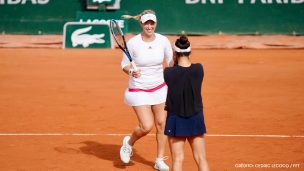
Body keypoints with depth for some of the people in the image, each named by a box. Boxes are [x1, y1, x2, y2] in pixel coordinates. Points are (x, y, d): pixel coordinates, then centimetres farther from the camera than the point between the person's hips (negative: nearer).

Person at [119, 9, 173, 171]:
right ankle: (129, 142, 22)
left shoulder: (163, 41, -7)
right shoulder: (132, 43, -15)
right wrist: (131, 71, -26)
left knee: (161, 124, 4)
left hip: (159, 88, 3)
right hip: (139, 90, -3)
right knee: (146, 126, -11)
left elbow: (171, 62, 6)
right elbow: (124, 64, -5)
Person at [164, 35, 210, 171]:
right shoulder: (199, 69, -6)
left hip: (176, 120, -2)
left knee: (177, 160, 5)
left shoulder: (168, 73, -14)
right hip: (196, 119, 2)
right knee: (201, 159, 9)